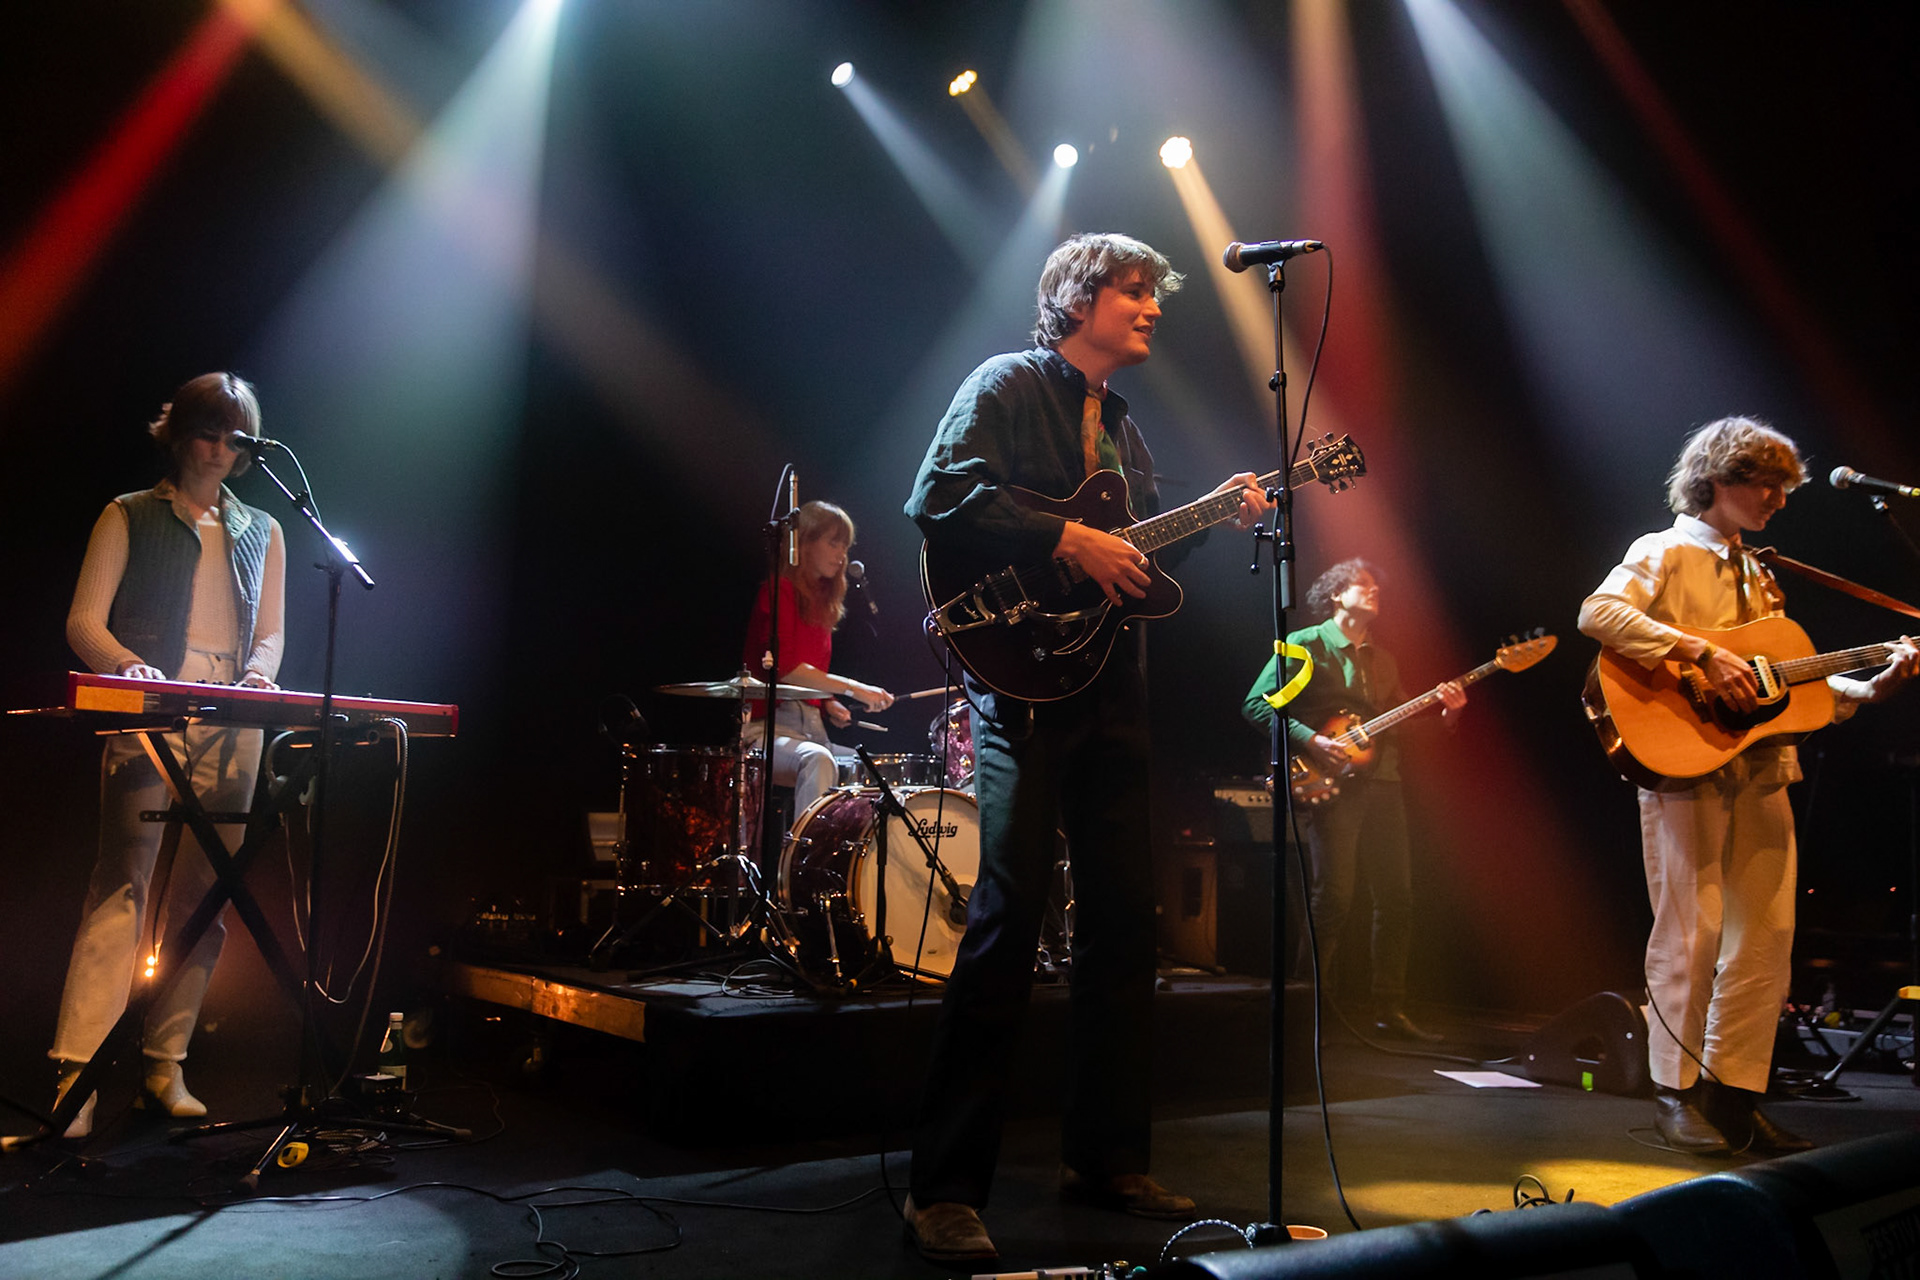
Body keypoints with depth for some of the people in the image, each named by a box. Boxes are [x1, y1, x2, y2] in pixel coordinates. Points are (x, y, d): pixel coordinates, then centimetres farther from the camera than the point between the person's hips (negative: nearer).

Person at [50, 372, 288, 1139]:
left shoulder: (262, 533, 20)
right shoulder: (129, 518, 10)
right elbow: (84, 622, 2)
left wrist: (259, 674, -5)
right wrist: (130, 666, -19)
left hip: (231, 729, 3)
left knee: (204, 894, 1)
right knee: (123, 883, -14)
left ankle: (166, 1066, 9)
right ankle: (75, 1069, -13)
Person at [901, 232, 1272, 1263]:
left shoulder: (1123, 429, 23)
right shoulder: (1007, 386, -1)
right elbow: (937, 500, -16)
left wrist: (1216, 518, 8)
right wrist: (1067, 540, -19)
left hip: (1112, 691, 8)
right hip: (1023, 679, -8)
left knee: (1124, 916, 7)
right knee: (1011, 913, -14)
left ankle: (1105, 1158, 19)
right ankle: (946, 1188, -6)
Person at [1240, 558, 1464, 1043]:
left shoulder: (1383, 660, 23)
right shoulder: (1305, 645, 2)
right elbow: (1256, 705, -5)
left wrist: (1445, 710, 3)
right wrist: (1310, 741, -15)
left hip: (1382, 783, 7)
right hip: (1331, 783, -7)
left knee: (1397, 897, 3)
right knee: (1333, 898, -12)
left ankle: (1390, 1009, 12)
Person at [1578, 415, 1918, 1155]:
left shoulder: (1757, 577, 22)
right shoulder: (1665, 554, 0)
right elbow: (1599, 613, -20)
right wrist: (1701, 654, -24)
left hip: (1759, 769, 7)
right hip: (1684, 763, -7)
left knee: (1767, 935, 4)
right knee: (1691, 933, -4)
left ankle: (1732, 1093, 15)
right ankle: (1676, 1093, 9)